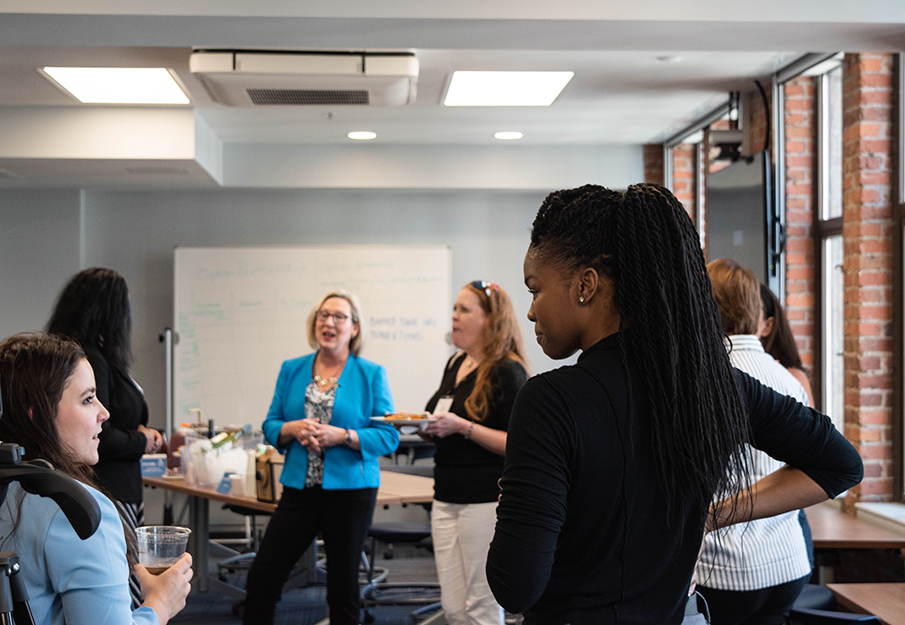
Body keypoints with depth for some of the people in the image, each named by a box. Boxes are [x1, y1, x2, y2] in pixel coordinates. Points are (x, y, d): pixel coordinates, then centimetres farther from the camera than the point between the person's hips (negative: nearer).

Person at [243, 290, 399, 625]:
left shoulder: (371, 374, -2)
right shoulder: (292, 370, 8)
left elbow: (388, 437, -6)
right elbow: (270, 426, 9)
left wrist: (341, 436, -19)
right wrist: (294, 429, -12)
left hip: (350, 490, -3)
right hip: (299, 488, 3)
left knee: (342, 588, 7)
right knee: (261, 578, -1)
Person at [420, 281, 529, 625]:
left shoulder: (507, 371, -11)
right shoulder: (455, 364, 14)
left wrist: (461, 426, -20)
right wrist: (426, 425, 5)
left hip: (486, 501, -8)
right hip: (447, 499, 8)